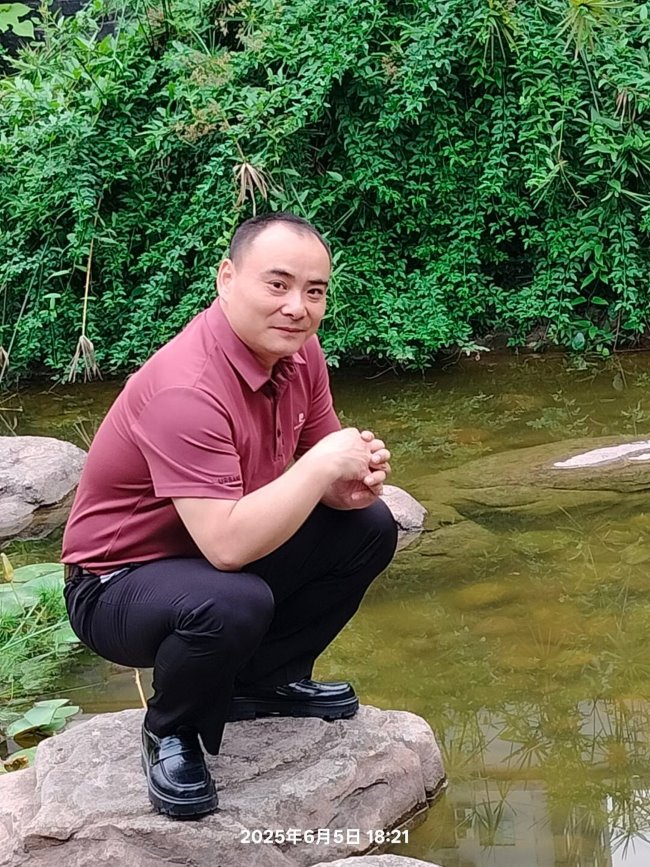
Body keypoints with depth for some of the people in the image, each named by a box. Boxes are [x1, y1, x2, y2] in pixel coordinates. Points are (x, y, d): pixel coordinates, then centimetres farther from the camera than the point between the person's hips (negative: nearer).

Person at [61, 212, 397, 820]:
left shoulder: (296, 350, -6)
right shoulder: (187, 388, -32)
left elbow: (321, 477, 4)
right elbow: (228, 546, -40)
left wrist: (354, 484, -21)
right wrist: (323, 465, -31)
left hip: (225, 551, 8)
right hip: (118, 582, -8)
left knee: (369, 528, -1)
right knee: (233, 604, -38)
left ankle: (267, 680, 16)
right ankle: (170, 733, -5)